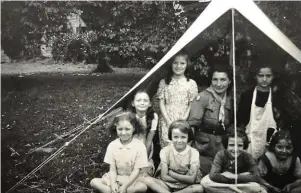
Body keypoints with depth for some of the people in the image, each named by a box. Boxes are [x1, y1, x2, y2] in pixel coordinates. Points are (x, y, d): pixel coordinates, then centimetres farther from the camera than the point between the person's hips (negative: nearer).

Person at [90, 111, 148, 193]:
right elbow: (112, 169, -4)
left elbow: (136, 170, -12)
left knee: (143, 186, -32)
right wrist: (113, 184, -22)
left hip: (132, 179, -2)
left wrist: (125, 186, -21)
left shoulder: (139, 146, -14)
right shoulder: (112, 145, -7)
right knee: (94, 182, -15)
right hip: (116, 178, 2)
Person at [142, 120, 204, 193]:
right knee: (147, 180, -23)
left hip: (187, 187, 0)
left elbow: (191, 179, -12)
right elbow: (164, 177, -8)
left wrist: (171, 173, -11)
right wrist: (185, 178, -13)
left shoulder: (193, 153, -8)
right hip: (168, 185, 0)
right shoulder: (165, 151, -6)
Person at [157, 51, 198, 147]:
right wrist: (168, 121, -6)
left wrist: (184, 120, -9)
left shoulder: (191, 83, 3)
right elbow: (161, 103, 3)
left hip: (183, 122, 0)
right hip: (167, 121, 1)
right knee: (166, 147, -2)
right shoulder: (164, 82, 5)